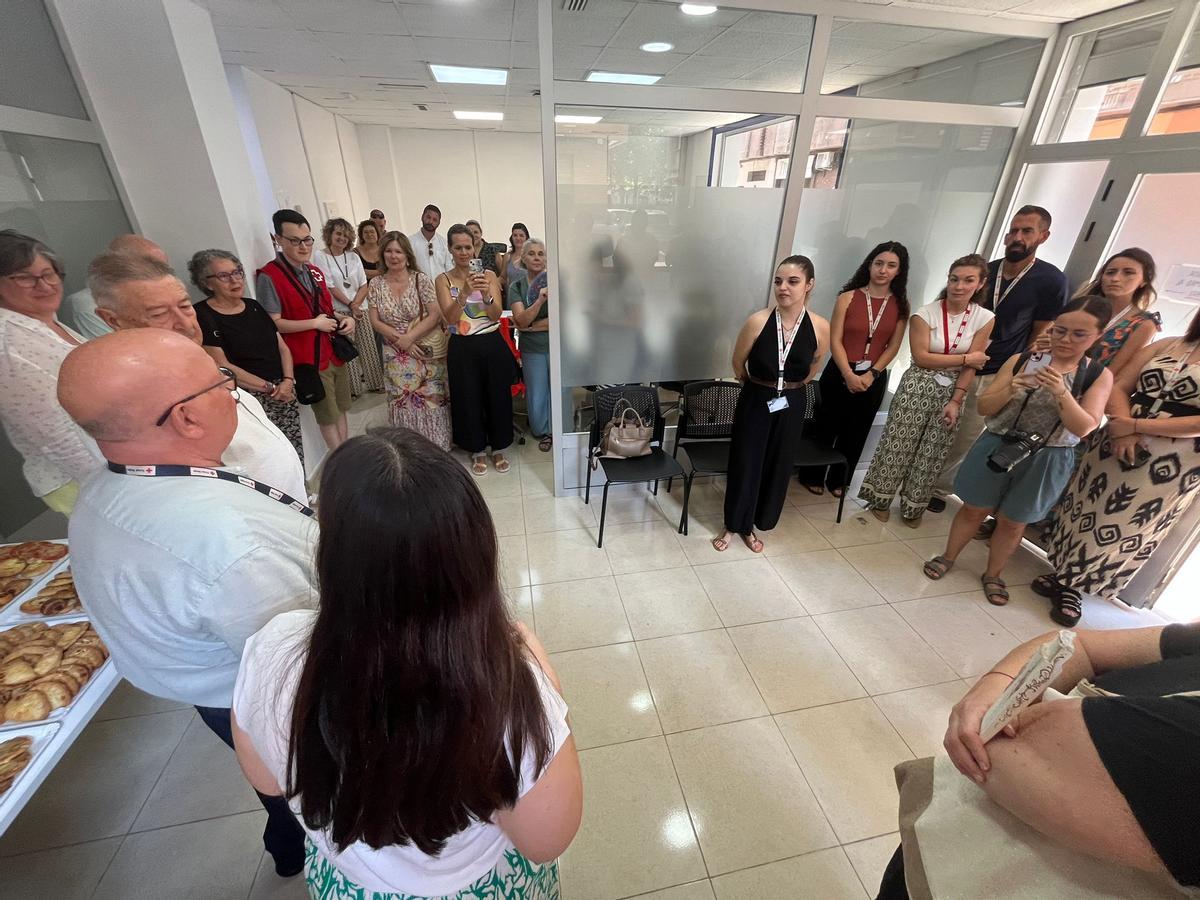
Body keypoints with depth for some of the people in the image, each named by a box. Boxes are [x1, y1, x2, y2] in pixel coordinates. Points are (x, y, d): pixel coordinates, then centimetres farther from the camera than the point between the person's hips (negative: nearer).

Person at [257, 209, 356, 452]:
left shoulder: (315, 272, 11)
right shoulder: (269, 277, -13)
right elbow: (273, 324, -17)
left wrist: (344, 319, 2)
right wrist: (315, 324, -17)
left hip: (335, 351, 7)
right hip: (310, 358, -7)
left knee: (340, 409, 15)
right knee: (328, 417, 5)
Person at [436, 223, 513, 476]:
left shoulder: (488, 275, 3)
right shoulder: (443, 280, 1)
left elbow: (496, 315, -6)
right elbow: (450, 318, -12)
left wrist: (486, 294, -24)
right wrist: (464, 292, -26)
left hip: (492, 345, 1)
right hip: (462, 349, -1)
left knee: (497, 396, 8)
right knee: (469, 399, 7)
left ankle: (498, 448, 27)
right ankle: (477, 450, 27)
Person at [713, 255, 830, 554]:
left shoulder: (820, 327, -11)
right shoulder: (758, 321, -17)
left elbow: (811, 369, 8)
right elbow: (738, 365, -2)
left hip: (792, 405, 3)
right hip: (755, 401, -2)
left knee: (778, 466, 12)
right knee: (744, 464, 6)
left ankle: (751, 526, 33)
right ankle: (732, 525, 28)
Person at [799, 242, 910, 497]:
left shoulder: (900, 305, 1)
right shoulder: (848, 297, -7)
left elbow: (893, 347, 0)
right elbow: (835, 341, -10)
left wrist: (871, 374, -12)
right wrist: (849, 375, -18)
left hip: (874, 378, 3)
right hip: (840, 373, -3)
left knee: (855, 432, 13)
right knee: (826, 426, 7)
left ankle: (838, 480, 30)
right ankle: (812, 476, 25)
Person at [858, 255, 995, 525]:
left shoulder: (984, 318, -2)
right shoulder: (925, 313, -9)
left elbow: (972, 366, -4)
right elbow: (921, 357, -14)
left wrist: (955, 401, -10)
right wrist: (965, 358, -12)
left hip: (951, 391, 3)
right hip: (917, 388, -2)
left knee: (932, 453, 11)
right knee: (898, 445, 2)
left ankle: (913, 506, 28)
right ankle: (881, 499, 20)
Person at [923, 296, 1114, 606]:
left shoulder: (1099, 376, -4)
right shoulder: (1021, 360, -5)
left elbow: (1084, 428, -14)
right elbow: (984, 407, -5)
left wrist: (1061, 392, -27)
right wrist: (1011, 389, -23)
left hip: (1046, 460, 0)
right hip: (997, 448, 0)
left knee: (1013, 522, 13)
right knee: (974, 510, 12)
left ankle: (993, 575, 33)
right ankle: (948, 557, 31)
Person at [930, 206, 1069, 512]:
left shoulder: (1052, 281, -5)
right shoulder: (984, 271, 5)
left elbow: (1040, 337, -2)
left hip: (995, 378, -3)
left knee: (965, 441, 5)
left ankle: (940, 489, 20)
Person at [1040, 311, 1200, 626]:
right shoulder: (1165, 346, 7)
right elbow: (1118, 387, 2)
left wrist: (1136, 426, -18)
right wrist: (1122, 426, -14)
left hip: (1174, 464, -4)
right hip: (1116, 444, 4)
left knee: (1125, 528, 5)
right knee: (1086, 508, 12)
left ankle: (1073, 588, 19)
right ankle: (1066, 574, 30)